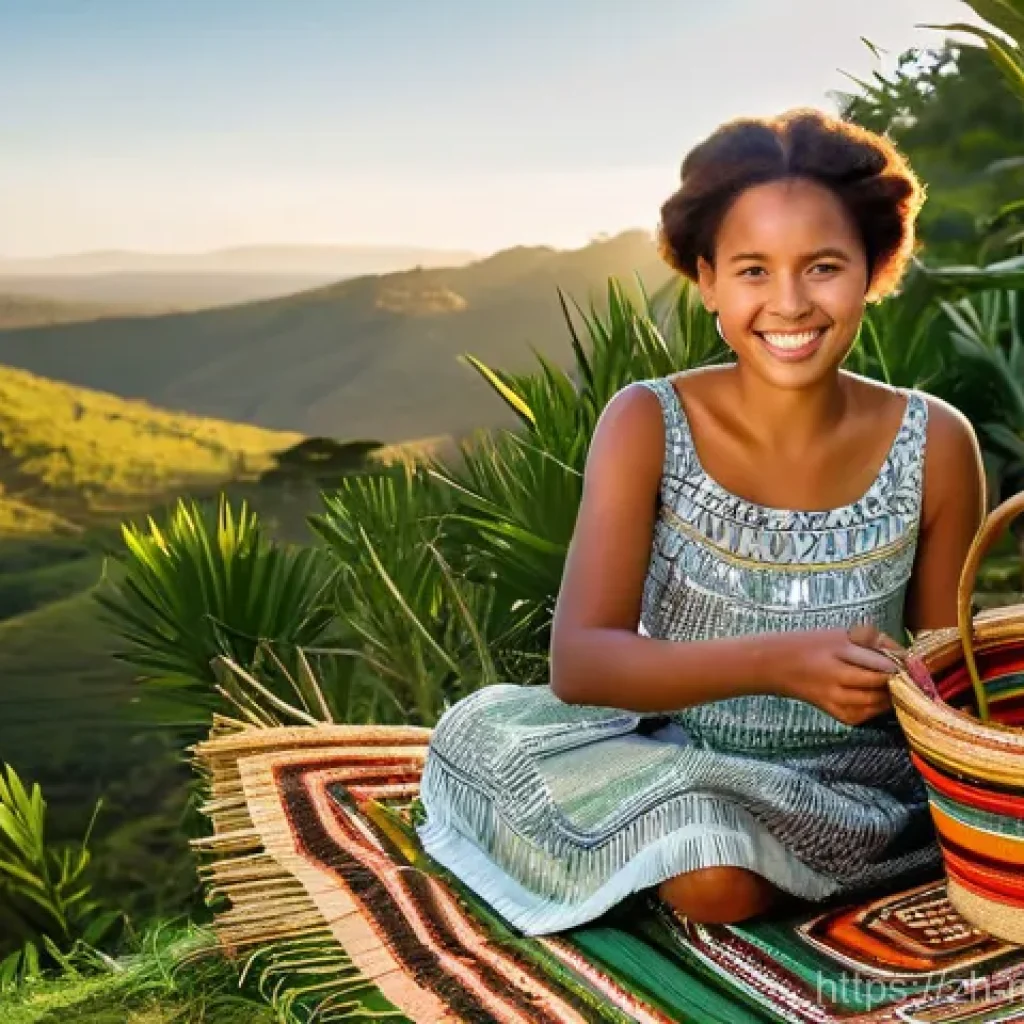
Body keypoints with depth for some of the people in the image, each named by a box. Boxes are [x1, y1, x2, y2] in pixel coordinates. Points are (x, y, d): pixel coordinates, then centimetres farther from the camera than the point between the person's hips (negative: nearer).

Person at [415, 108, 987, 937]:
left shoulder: (934, 444, -10)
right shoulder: (646, 426, -14)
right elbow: (578, 663, -21)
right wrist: (776, 664, -35)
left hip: (854, 791, 3)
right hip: (675, 760, -2)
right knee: (716, 881, -31)